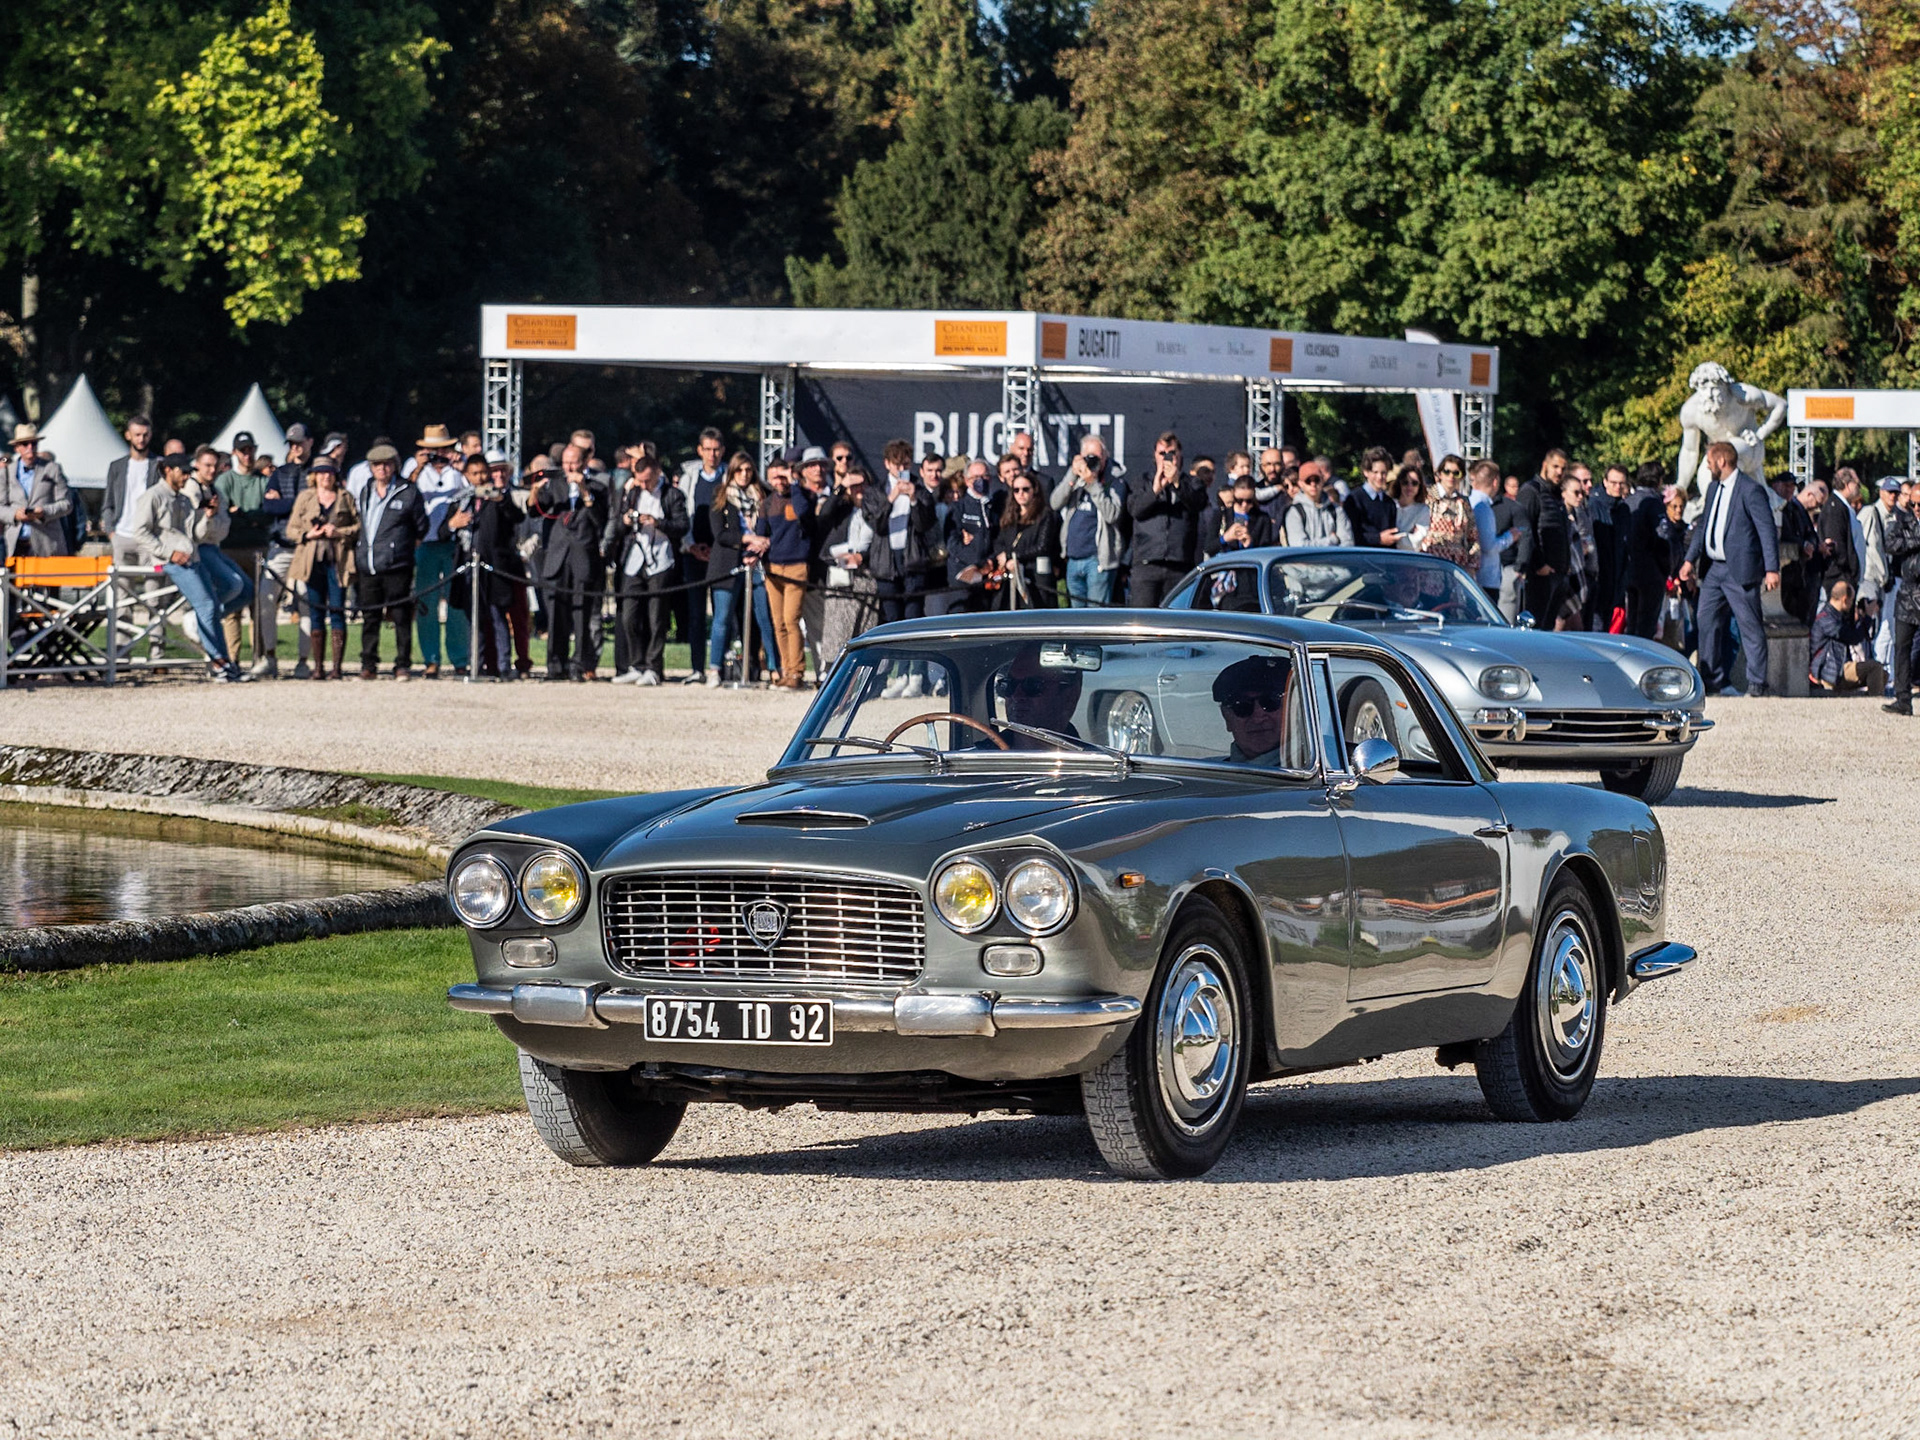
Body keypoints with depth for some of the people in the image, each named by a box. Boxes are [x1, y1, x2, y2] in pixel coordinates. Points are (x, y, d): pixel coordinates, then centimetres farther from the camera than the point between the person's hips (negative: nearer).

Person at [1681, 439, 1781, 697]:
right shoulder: (1713, 489, 15)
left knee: (1750, 627, -3)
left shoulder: (1750, 490, -11)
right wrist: (1690, 559, 11)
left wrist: (1772, 569, -18)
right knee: (1708, 624, 7)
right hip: (1712, 568, 8)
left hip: (1740, 571, -8)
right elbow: (1703, 526, 21)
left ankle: (1757, 684, 1)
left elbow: (1768, 531, -13)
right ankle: (1715, 681, 15)